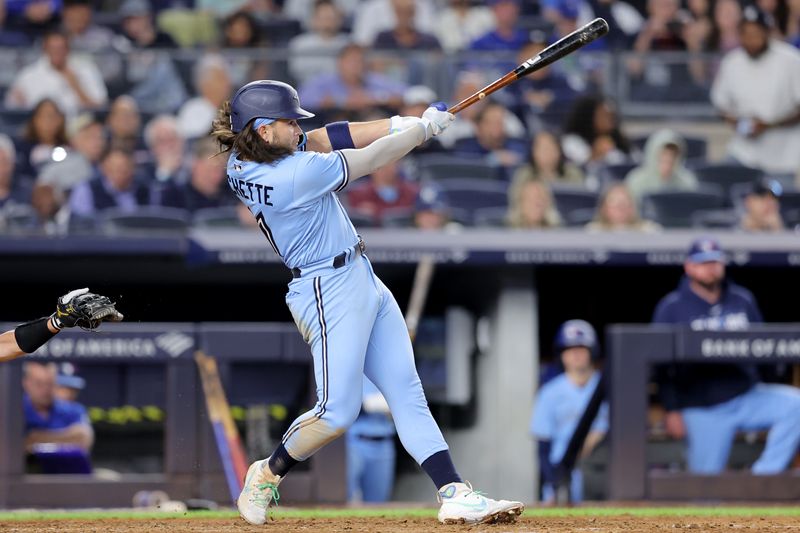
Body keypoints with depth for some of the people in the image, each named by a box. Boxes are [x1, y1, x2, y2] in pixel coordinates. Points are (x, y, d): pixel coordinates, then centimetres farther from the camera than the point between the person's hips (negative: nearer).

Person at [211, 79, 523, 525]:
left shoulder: (245, 161, 1)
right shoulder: (294, 175, -25)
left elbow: (324, 139, 8)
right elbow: (372, 160, -14)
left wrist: (400, 124, -1)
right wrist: (425, 127, 2)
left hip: (363, 281, 10)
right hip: (332, 292, -10)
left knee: (408, 393, 3)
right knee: (338, 412, -9)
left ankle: (455, 494, -2)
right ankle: (268, 473, 14)